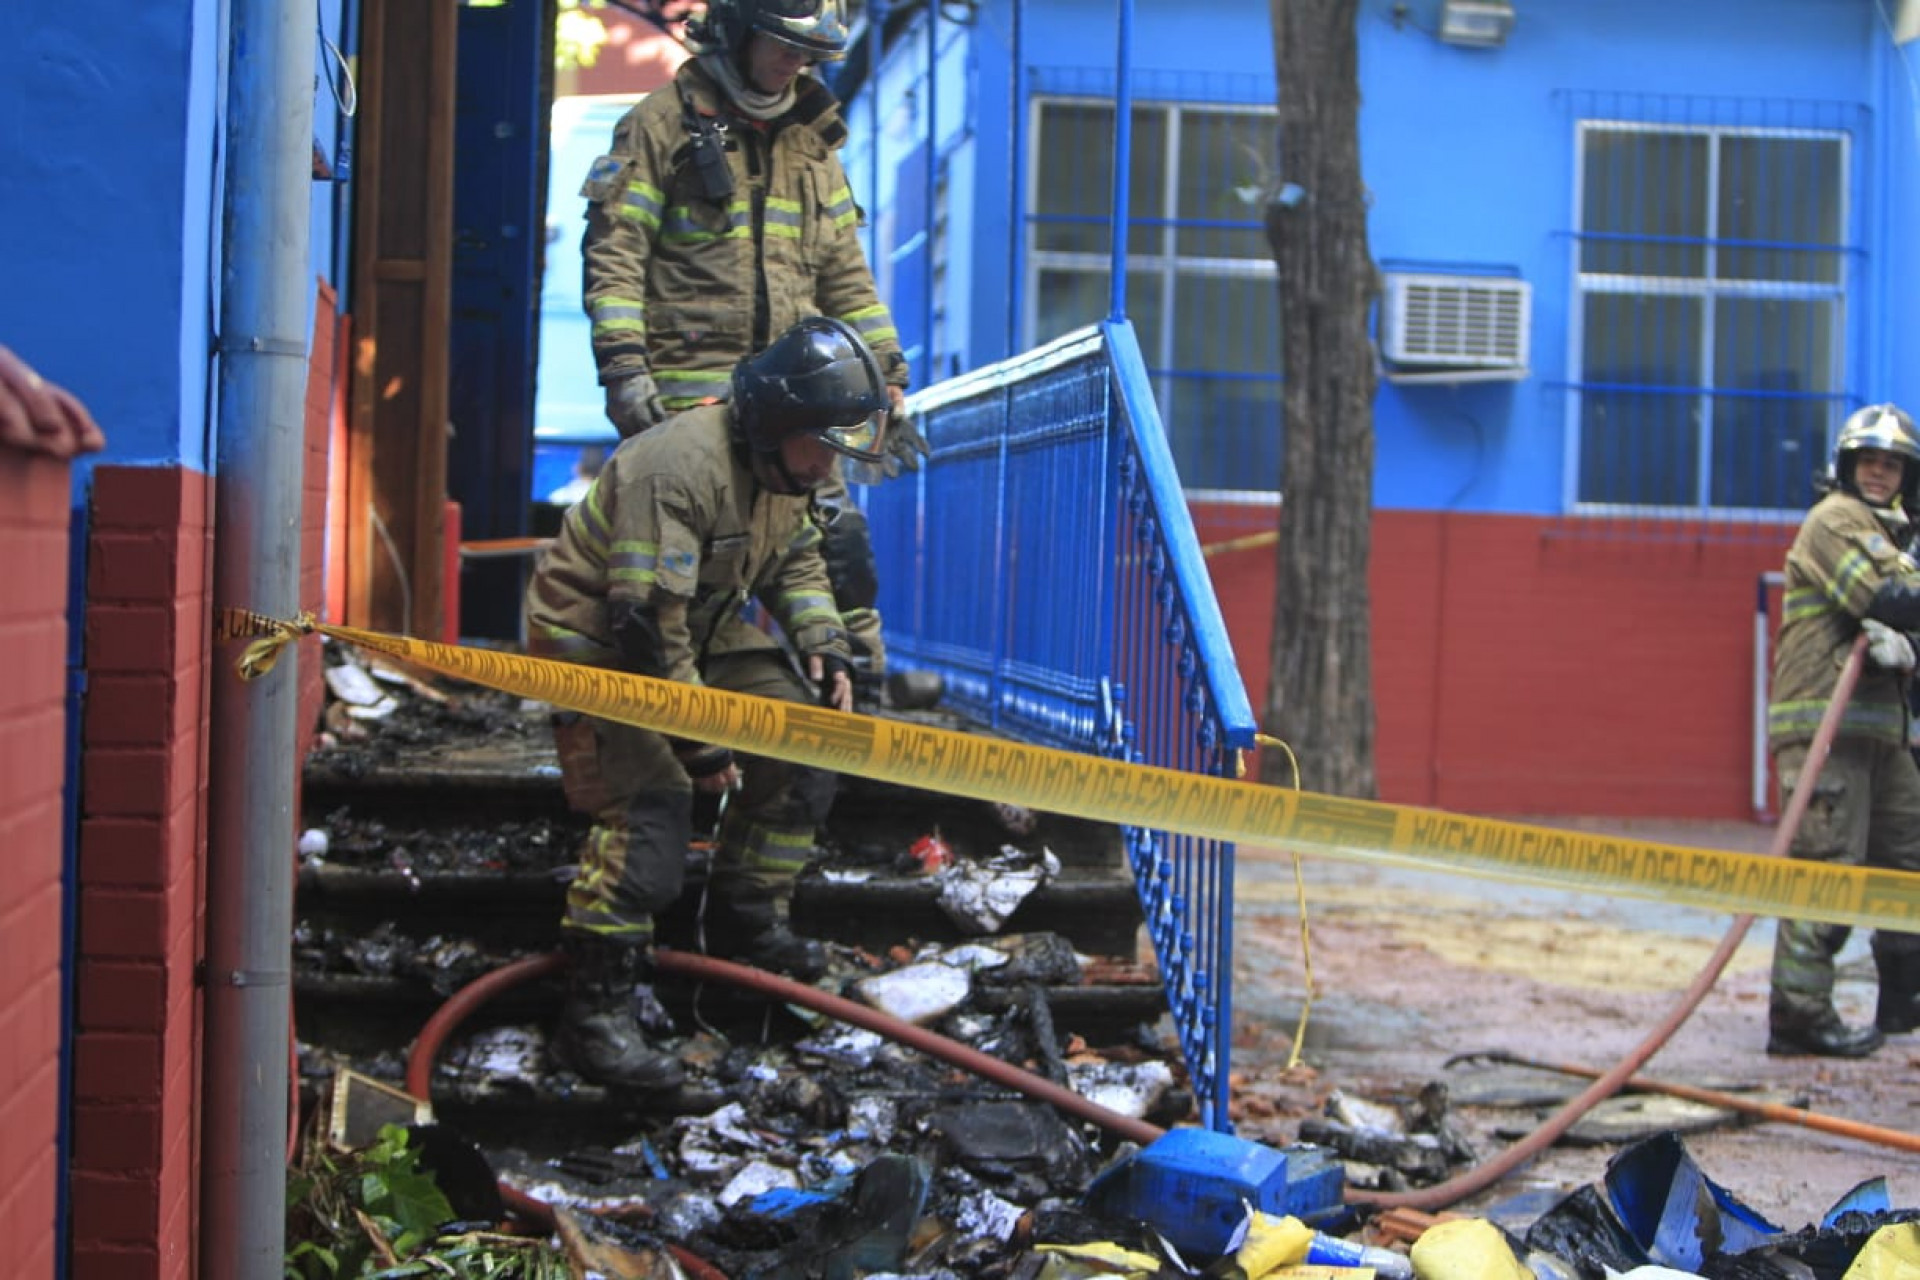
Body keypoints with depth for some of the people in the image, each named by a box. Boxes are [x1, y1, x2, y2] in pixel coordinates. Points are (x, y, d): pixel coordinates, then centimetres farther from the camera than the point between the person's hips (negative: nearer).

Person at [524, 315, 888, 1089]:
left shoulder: (784, 470, 1)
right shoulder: (680, 467, -30)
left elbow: (796, 565, 17)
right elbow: (646, 619, -31)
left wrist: (824, 644, -3)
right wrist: (699, 739, -27)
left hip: (701, 633, 9)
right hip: (596, 642, -9)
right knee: (649, 803, -24)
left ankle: (746, 919, 15)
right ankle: (596, 1004, -22)